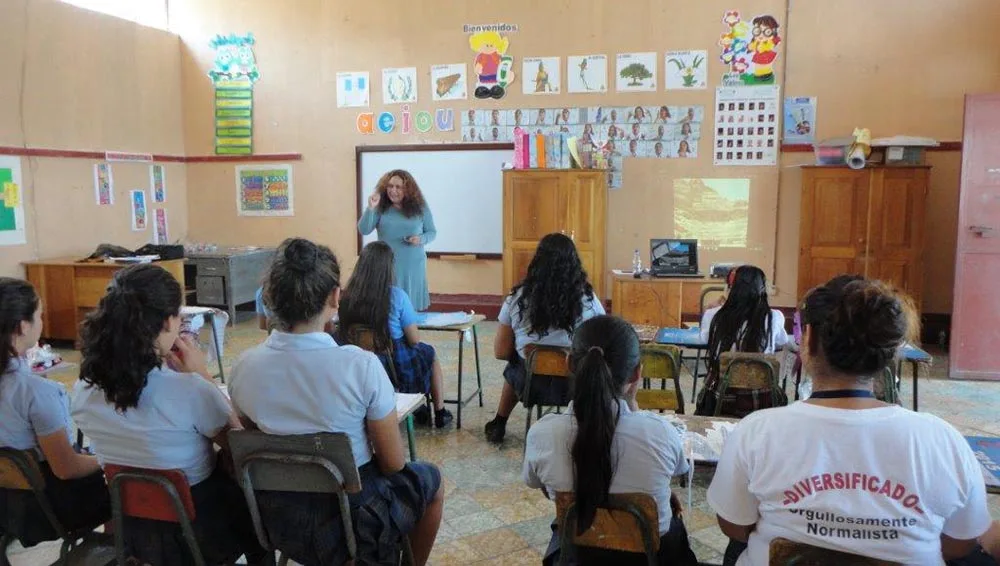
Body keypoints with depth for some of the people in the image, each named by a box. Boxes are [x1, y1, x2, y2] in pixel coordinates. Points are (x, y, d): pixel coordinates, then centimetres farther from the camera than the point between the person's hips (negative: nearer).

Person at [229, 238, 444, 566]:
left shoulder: (244, 367, -13)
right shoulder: (361, 366, -25)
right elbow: (393, 463, -15)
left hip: (279, 520, 4)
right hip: (355, 518, -4)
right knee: (427, 479, 26)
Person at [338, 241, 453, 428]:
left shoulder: (347, 296, -12)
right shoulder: (396, 296, -21)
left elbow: (346, 337, 2)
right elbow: (414, 340, -14)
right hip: (398, 368, -4)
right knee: (429, 353, 29)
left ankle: (418, 410, 42)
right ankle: (440, 413, 38)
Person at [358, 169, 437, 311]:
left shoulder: (420, 208, 0)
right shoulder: (380, 208, -3)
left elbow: (432, 232, 8)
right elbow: (364, 231, -8)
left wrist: (421, 239, -13)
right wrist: (370, 208, -21)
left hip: (413, 266, 1)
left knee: (412, 309, 5)